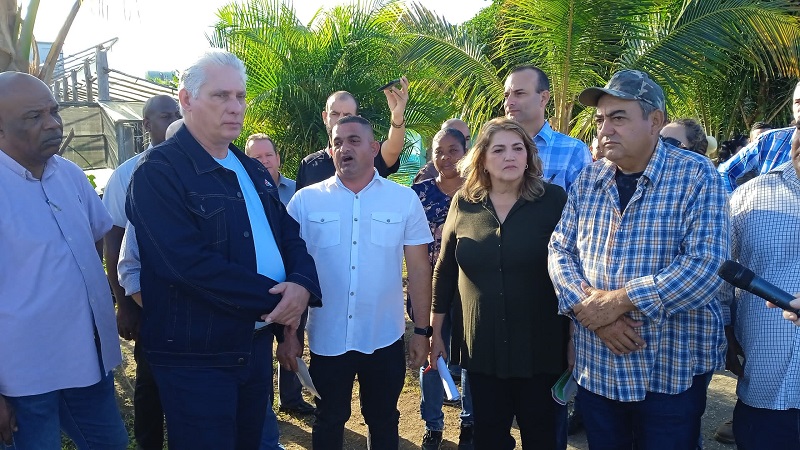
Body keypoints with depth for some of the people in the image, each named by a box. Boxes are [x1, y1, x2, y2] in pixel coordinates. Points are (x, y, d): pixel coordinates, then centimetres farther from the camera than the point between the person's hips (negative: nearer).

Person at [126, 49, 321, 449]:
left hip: (256, 345, 7)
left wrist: (302, 285, -12)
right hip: (194, 359, -7)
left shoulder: (252, 170, 11)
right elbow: (190, 263, -25)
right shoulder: (158, 172, -15)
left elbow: (289, 235, 10)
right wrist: (274, 299, -21)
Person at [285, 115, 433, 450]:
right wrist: (289, 333, -1)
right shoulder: (305, 200, -3)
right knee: (328, 422, 17)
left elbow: (419, 268, 1)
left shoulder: (405, 200, -2)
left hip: (385, 339, 0)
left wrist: (422, 330, 0)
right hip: (326, 339, 0)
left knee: (383, 423, 17)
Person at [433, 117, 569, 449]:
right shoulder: (464, 203, -1)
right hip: (482, 347, 2)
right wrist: (435, 332, 9)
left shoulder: (554, 200, -8)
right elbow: (444, 272, 6)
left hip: (540, 347, -2)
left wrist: (575, 338, -2)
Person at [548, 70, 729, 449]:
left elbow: (707, 264, -19)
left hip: (672, 371, -4)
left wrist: (619, 300, -21)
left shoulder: (696, 175, -9)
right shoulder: (588, 180, 6)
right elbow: (560, 250, 4)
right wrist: (586, 304, -14)